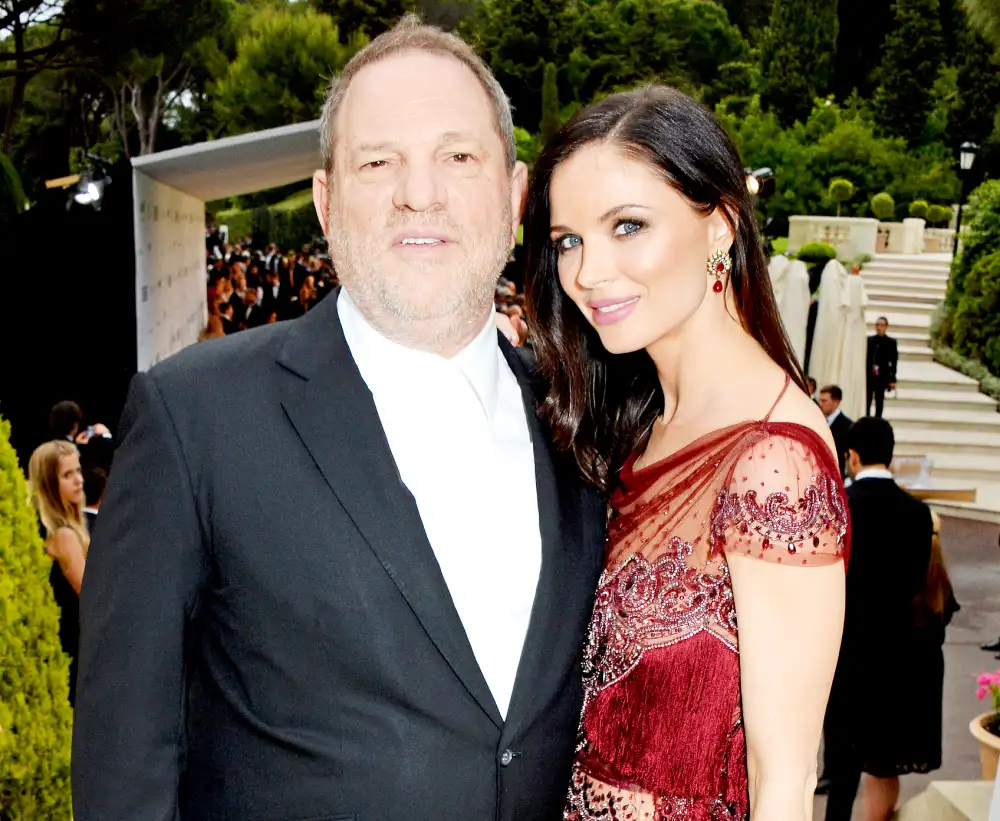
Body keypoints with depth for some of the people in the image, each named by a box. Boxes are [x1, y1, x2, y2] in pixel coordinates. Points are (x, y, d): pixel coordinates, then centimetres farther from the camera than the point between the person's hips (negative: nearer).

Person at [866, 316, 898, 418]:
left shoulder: (891, 342, 2)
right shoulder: (869, 340, 6)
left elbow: (894, 362, 0)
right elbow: (864, 358, 5)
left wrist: (892, 379, -4)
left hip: (882, 377, -1)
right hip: (868, 376, 1)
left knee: (879, 402, 4)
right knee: (866, 401, 1)